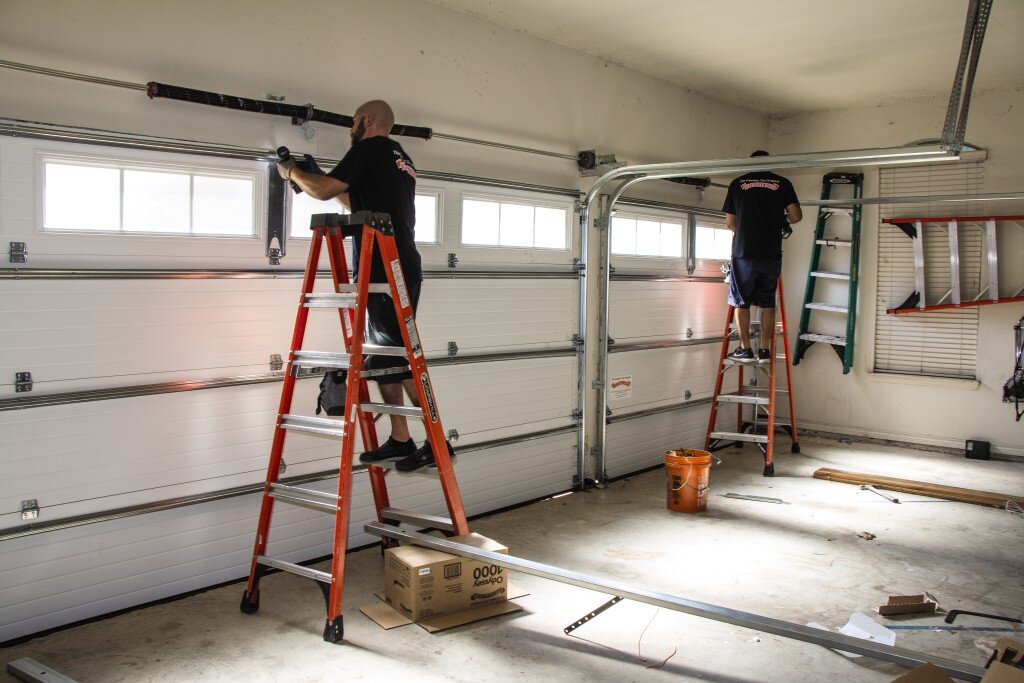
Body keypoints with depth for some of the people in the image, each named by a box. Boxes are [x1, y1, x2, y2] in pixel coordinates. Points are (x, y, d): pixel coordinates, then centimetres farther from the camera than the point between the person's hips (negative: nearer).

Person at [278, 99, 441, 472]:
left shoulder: (370, 148, -3)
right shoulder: (401, 160, 25)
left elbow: (323, 190, -7)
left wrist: (292, 172, 12)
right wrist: (316, 178, 32)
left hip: (385, 270, -10)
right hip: (403, 269, 10)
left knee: (400, 357, -10)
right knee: (381, 357, 12)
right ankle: (399, 440, 15)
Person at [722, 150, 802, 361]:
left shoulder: (737, 184, 6)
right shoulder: (782, 183, 5)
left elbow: (730, 222, 9)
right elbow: (796, 216, -2)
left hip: (744, 252, -1)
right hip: (771, 253, 1)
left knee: (741, 302, 9)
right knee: (767, 302, 11)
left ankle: (745, 349, 8)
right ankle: (765, 350, 10)